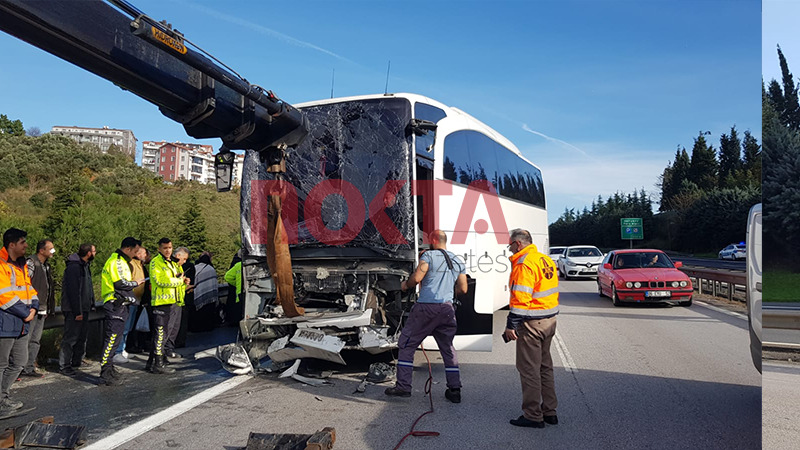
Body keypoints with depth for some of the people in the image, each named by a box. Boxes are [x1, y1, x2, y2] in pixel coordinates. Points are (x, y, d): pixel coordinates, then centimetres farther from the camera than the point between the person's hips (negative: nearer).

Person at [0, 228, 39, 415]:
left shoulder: (21, 264, 14)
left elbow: (29, 288, 16)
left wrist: (33, 307, -1)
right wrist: (26, 313, -14)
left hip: (20, 325, 9)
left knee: (19, 362, 18)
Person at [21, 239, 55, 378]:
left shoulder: (46, 265, 16)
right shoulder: (31, 263, -12)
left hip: (41, 310, 9)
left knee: (36, 340, 12)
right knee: (25, 339, -4)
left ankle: (29, 368, 19)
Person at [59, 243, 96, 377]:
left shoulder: (84, 265, 13)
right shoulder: (74, 267, -19)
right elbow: (73, 290, -22)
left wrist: (90, 305, 17)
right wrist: (77, 311, -22)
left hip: (83, 309, 10)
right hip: (73, 310, -10)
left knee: (82, 335, 16)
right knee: (71, 337, -5)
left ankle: (77, 361, 28)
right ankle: (63, 365, 2)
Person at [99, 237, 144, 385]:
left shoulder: (122, 261, 20)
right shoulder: (116, 261, -13)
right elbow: (121, 283, -20)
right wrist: (136, 282, -6)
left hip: (120, 305, 11)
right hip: (115, 305, -11)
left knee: (114, 337, 14)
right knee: (112, 336, -10)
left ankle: (109, 367, 21)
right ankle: (106, 371, -7)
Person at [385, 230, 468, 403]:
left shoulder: (429, 255, -4)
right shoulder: (458, 262, 14)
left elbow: (416, 278, -12)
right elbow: (463, 289, 12)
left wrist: (405, 285, 8)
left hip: (426, 307, -5)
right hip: (447, 308, 6)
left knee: (406, 345, 6)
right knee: (448, 349, 14)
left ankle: (403, 386, 6)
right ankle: (455, 390, 13)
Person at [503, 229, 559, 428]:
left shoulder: (524, 264, -17)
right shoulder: (546, 260, 12)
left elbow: (520, 298, -23)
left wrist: (511, 325, -19)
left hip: (531, 322, -10)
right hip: (549, 320, 10)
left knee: (529, 369, 0)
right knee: (545, 366, 17)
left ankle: (533, 416, 7)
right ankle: (549, 411, 26)